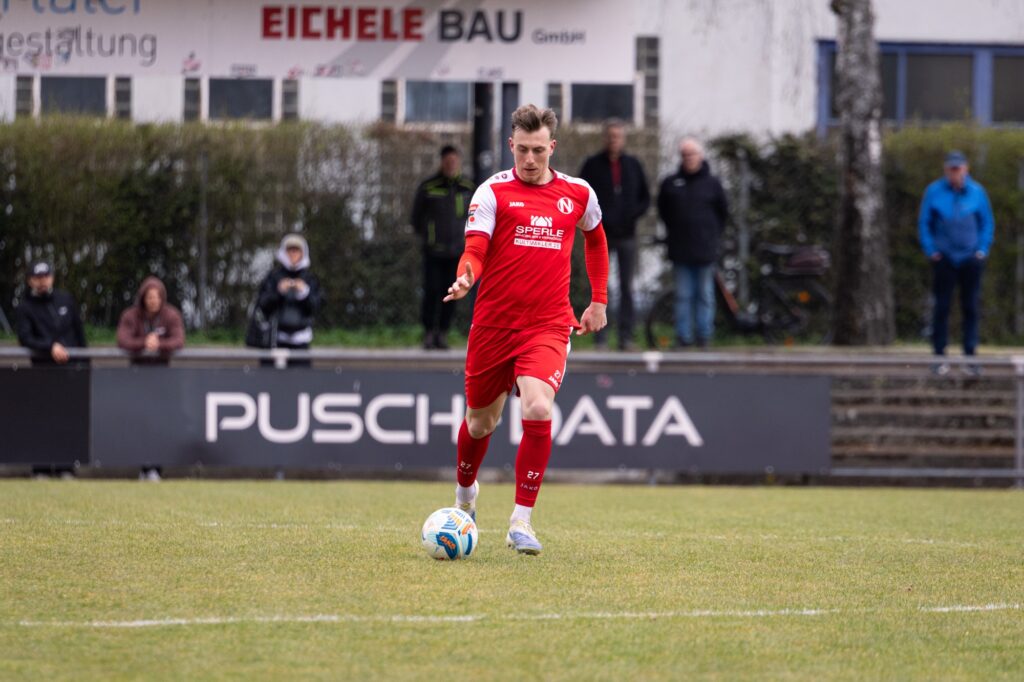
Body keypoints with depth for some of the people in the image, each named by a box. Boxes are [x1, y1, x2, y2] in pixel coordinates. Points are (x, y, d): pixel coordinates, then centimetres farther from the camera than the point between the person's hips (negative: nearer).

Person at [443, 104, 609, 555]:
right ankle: (465, 491, 46)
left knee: (538, 408, -23)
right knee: (481, 420, 13)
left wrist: (599, 301, 22)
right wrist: (465, 279, -35)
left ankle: (522, 522, -15)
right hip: (493, 324, 0)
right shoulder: (493, 192, -3)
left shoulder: (578, 194, 6)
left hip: (548, 326, 0)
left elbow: (595, 239, 25)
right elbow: (475, 250, -12)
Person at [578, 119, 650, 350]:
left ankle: (626, 337, 2)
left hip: (626, 235, 2)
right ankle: (600, 337, -3)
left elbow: (645, 198, 13)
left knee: (627, 287, 1)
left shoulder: (633, 165, 9)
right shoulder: (592, 165, 3)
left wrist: (633, 215, -6)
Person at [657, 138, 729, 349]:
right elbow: (663, 210, 18)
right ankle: (683, 336, 3)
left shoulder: (711, 183, 3)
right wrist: (672, 232, 12)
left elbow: (723, 212, 13)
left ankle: (704, 335, 8)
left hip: (705, 250, -1)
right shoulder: (670, 183, 5)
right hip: (680, 249, 1)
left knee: (705, 294, 3)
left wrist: (714, 235, 9)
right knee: (683, 294, 1)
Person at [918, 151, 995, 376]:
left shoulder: (977, 192, -1)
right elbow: (924, 223, 6)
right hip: (944, 258, -1)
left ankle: (970, 356, 9)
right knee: (942, 307, -2)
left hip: (971, 258, 1)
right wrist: (931, 250, -1)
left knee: (970, 307, 3)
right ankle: (939, 356, 3)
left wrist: (982, 249, 1)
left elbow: (987, 223, 10)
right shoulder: (934, 192, -2)